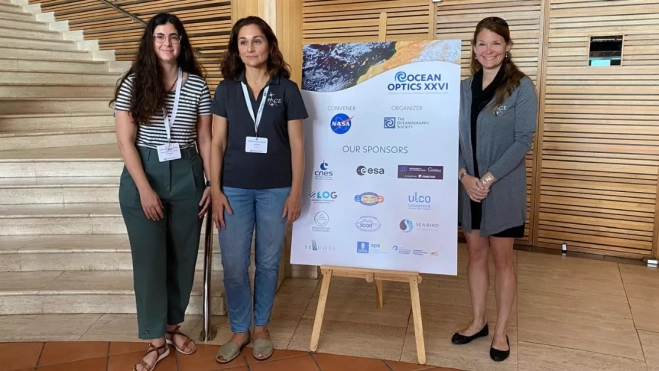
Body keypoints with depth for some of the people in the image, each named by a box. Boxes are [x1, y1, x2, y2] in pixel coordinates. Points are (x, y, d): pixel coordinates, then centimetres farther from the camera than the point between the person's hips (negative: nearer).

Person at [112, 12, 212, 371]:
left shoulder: (197, 86, 2)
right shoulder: (133, 84, -3)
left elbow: (205, 139, 6)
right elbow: (125, 141, -6)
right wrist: (145, 189, -13)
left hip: (186, 176, 2)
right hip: (143, 176, -2)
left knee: (183, 255, 10)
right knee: (149, 258, 4)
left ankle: (173, 326, 32)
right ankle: (157, 340, 18)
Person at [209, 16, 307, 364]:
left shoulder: (287, 89, 0)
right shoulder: (226, 89, 5)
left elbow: (297, 145, 0)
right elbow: (217, 144, 4)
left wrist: (295, 192, -3)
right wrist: (215, 190, -2)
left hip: (275, 190, -1)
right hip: (235, 189, 1)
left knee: (268, 262, 10)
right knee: (233, 265, 4)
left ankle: (260, 327, 30)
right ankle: (239, 331, 25)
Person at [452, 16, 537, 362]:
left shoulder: (521, 87, -6)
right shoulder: (464, 88, 6)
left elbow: (523, 140, -11)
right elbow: (454, 137, 4)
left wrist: (489, 178, -17)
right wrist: (464, 175, -11)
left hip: (503, 187, -4)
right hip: (468, 185, 4)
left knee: (501, 258, 6)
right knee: (475, 253, 13)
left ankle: (501, 331, 22)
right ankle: (478, 322, 29)